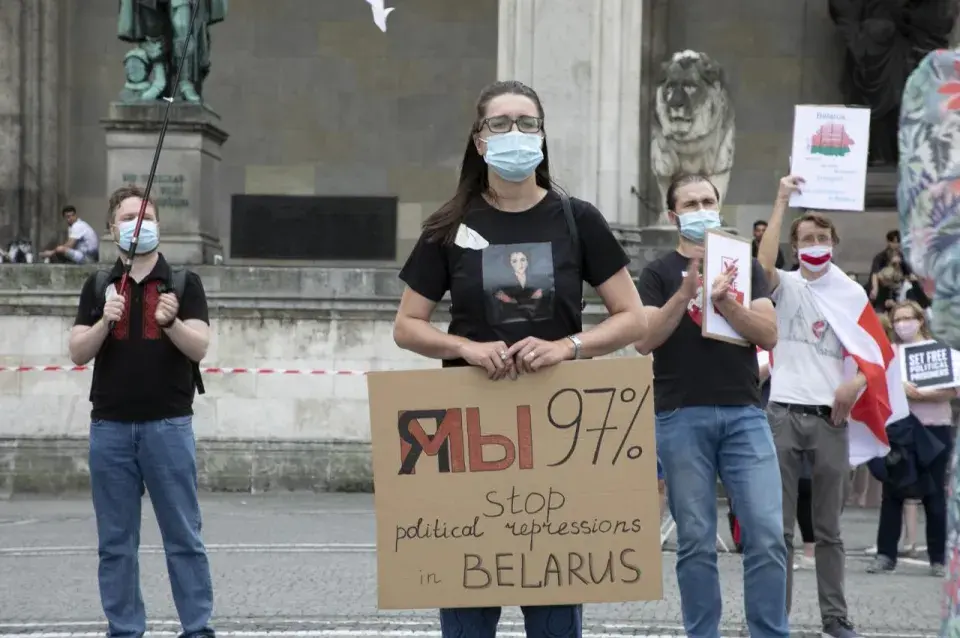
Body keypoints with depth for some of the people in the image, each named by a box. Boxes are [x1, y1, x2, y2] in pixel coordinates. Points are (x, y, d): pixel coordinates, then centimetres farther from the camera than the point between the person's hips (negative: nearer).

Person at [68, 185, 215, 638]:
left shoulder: (183, 283, 5)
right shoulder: (98, 286, 11)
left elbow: (199, 347, -5)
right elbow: (78, 353, 4)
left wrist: (171, 322, -25)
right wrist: (106, 321, -15)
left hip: (169, 425, -2)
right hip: (110, 427, 2)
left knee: (184, 537, 0)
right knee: (116, 542, 5)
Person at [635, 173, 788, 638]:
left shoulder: (745, 267, 13)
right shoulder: (659, 273, 7)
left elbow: (768, 335, 2)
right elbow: (644, 340, -6)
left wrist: (724, 301, -14)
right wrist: (688, 292, -17)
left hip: (744, 413, 2)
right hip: (681, 417, -2)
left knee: (767, 534, -6)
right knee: (695, 541, 1)